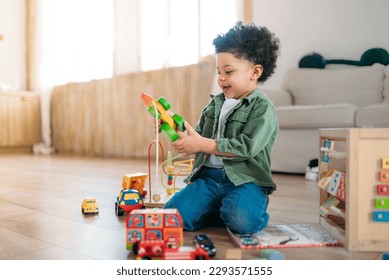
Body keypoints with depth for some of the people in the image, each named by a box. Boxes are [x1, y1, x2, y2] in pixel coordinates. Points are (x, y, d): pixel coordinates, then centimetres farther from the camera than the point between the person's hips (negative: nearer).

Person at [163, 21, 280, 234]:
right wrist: (181, 137, -3)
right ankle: (221, 209, 7)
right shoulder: (214, 104, 15)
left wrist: (202, 144, -19)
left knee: (240, 221, -33)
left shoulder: (263, 108, -5)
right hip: (208, 176, 5)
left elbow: (246, 147, -18)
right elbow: (199, 137, 19)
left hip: (244, 180, -5)